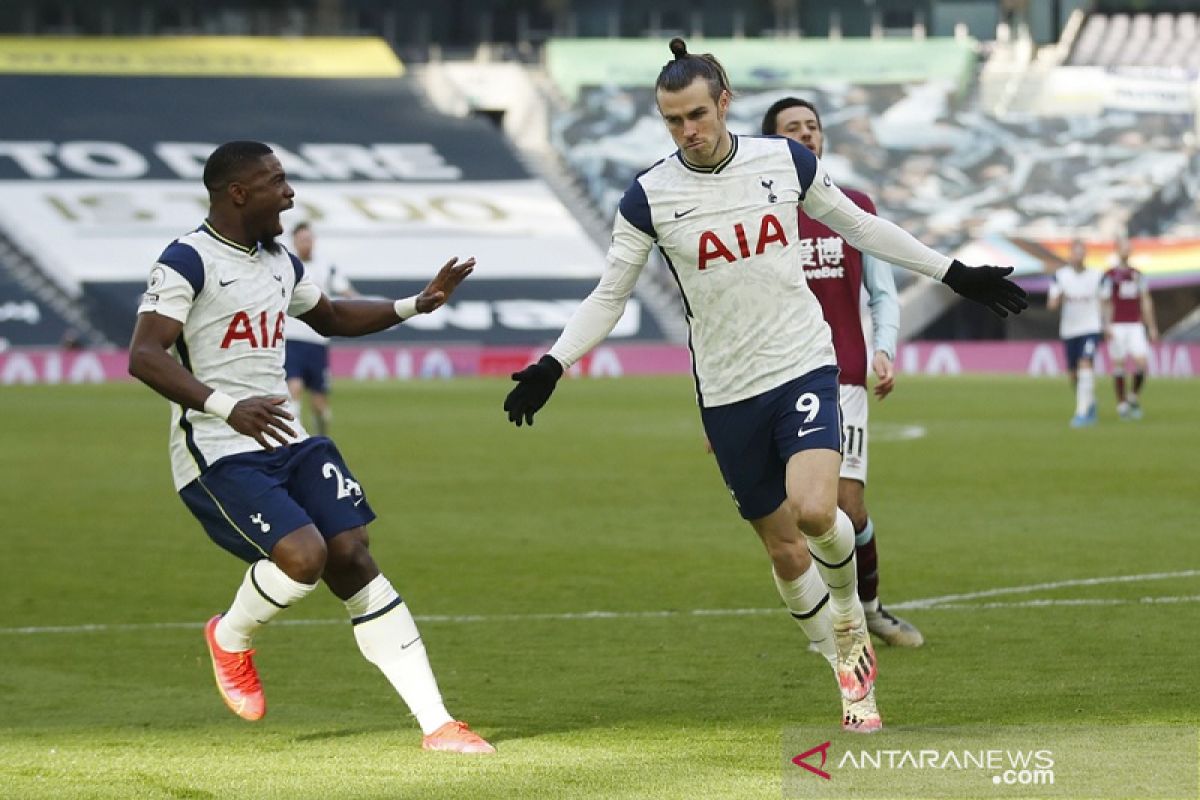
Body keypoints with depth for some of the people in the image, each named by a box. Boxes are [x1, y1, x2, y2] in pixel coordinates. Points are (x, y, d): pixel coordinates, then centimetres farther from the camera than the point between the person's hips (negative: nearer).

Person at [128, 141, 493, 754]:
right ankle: (230, 637, 10)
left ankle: (436, 724, -7)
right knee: (303, 555, -25)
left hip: (288, 443, 8)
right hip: (219, 454, -7)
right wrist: (226, 407, -35)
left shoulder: (278, 262, 16)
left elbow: (330, 317, 36)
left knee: (352, 559, -6)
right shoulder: (187, 262, -10)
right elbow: (143, 357, -21)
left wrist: (416, 305, 23)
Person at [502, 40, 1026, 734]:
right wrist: (552, 367, -9)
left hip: (806, 367, -1)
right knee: (783, 547, 4)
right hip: (728, 392, 1)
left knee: (814, 509, -23)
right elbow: (610, 294, 3)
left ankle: (851, 616, 8)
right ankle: (854, 678, 22)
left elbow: (861, 227, 13)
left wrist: (955, 274, 15)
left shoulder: (787, 161, -1)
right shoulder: (651, 196, -5)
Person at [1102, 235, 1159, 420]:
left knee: (1141, 362, -9)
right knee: (1118, 364, -2)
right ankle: (1121, 403, 6)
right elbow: (1107, 304, -2)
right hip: (1117, 326, -3)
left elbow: (1146, 302, 15)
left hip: (1136, 326, 3)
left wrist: (1152, 327, 12)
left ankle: (1135, 396, 12)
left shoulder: (1138, 274, 12)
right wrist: (1107, 327, -11)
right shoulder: (1110, 275, 0)